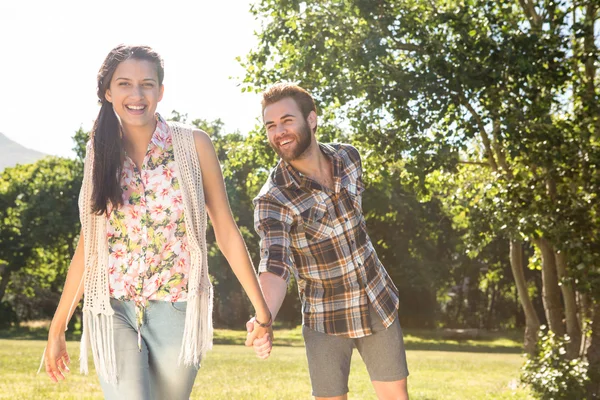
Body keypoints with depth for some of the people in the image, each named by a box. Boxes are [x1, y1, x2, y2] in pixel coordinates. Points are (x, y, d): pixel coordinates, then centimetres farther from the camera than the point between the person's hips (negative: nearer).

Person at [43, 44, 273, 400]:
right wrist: (57, 329, 11)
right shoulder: (101, 153, 5)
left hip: (177, 313, -1)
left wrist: (261, 309, -1)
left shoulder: (193, 145, -2)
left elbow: (227, 232, 1)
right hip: (113, 313, 1)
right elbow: (87, 246, 10)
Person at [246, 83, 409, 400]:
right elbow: (274, 267, -32)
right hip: (325, 318, -3)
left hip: (379, 305, 4)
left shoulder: (348, 157, -6)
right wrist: (265, 318, -51)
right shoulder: (271, 201, -22)